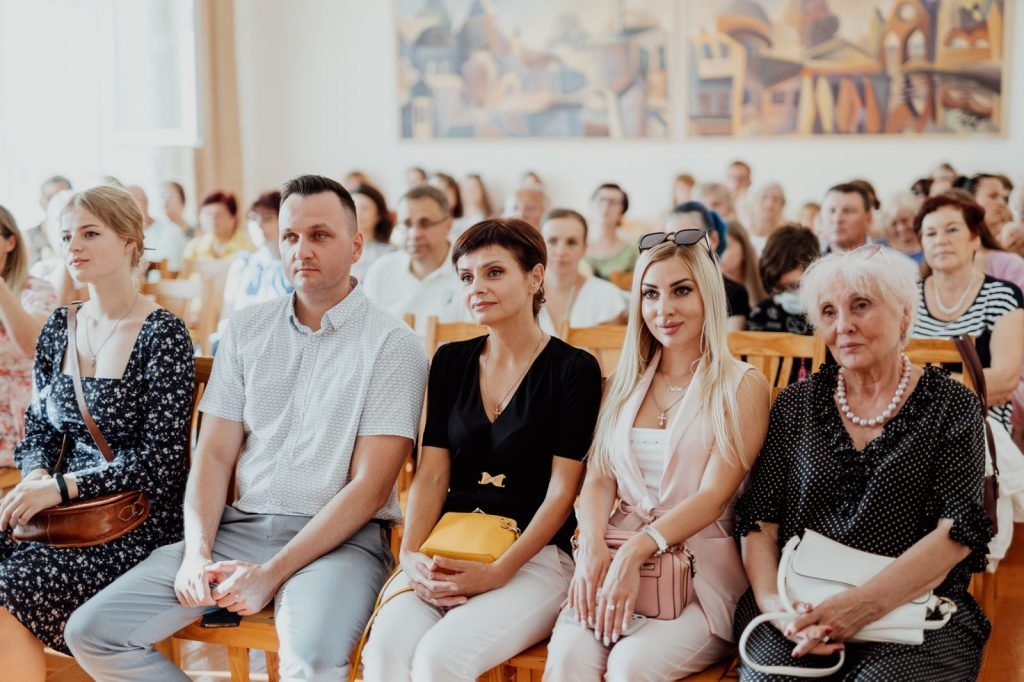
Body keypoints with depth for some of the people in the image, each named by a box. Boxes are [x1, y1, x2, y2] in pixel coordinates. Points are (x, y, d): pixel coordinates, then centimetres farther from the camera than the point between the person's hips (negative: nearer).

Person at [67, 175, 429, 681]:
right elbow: (214, 453, 10)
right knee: (93, 632, -10)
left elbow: (369, 486, -9)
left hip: (339, 538, -5)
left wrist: (271, 575, -16)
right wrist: (198, 552, -7)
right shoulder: (247, 329, 12)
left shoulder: (393, 345, -4)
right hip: (239, 526, 5)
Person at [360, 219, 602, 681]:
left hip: (533, 556, -3)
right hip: (446, 552, 4)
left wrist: (497, 573, -17)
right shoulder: (451, 362, 12)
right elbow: (432, 473, 8)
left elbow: (561, 492, -7)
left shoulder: (574, 369, -2)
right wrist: (412, 554, -10)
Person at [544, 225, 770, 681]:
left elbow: (713, 497, -10)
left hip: (701, 566, -3)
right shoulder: (626, 383, 14)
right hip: (617, 557, 3)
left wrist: (636, 551, -24)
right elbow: (599, 478, 7)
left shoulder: (742, 386, 0)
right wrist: (592, 545, -15)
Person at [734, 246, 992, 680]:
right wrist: (772, 602, -13)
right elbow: (760, 520, 7)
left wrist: (862, 606, -19)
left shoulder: (951, 407, 5)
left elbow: (959, 530, -6)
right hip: (799, 608, 2)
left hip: (914, 610, -1)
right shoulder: (796, 405, 12)